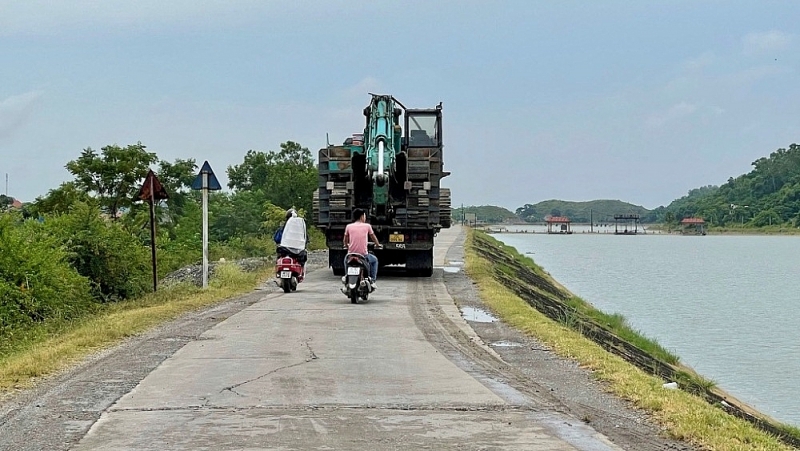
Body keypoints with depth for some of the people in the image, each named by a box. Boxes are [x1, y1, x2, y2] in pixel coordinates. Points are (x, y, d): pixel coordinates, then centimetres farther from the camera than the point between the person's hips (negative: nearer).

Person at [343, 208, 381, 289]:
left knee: (346, 261, 36)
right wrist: (378, 245, 39)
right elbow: (373, 237, 19)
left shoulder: (349, 226, 4)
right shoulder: (367, 226, 2)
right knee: (374, 260, 29)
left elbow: (345, 241, 17)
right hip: (363, 255, -1)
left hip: (351, 255, 1)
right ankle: (372, 280, 19)